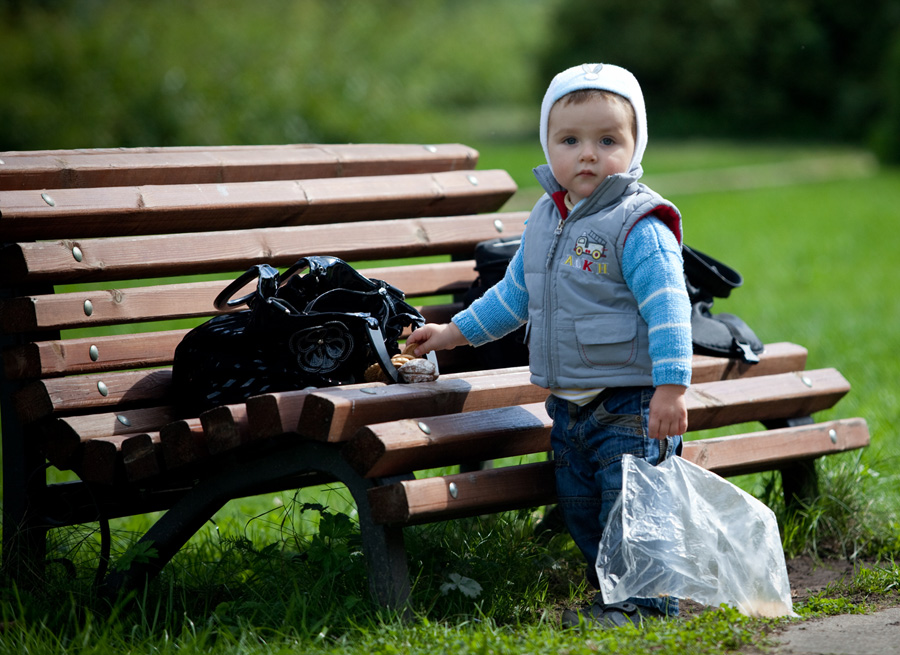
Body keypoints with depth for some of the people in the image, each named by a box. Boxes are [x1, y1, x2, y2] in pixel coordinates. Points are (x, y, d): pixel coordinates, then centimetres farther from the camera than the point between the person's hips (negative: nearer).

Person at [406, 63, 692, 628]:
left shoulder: (638, 226, -15)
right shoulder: (545, 218, 10)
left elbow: (668, 308, -20)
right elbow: (515, 293, 23)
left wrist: (671, 387, -26)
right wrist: (457, 332, 25)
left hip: (632, 404, -8)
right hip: (569, 405, 8)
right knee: (580, 508, 14)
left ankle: (647, 602, 6)